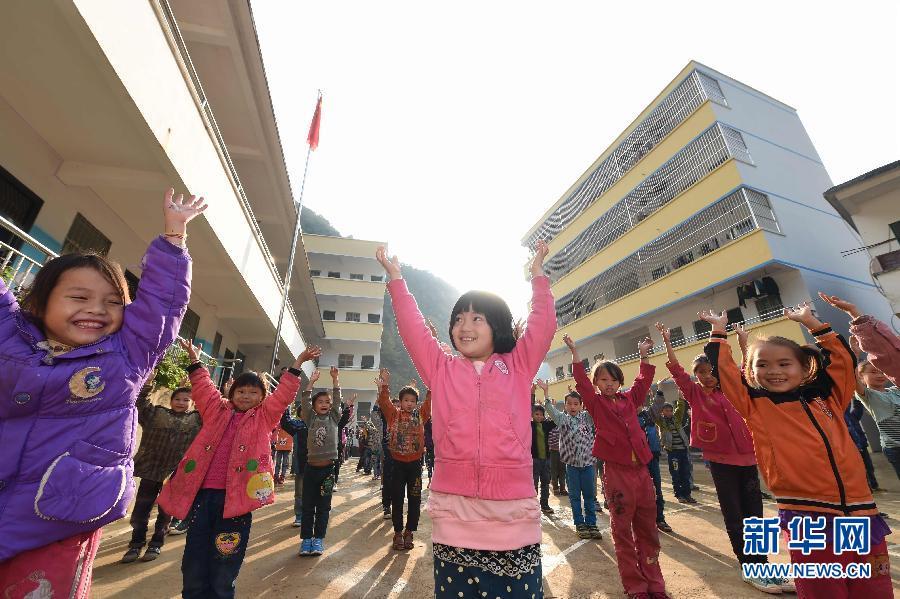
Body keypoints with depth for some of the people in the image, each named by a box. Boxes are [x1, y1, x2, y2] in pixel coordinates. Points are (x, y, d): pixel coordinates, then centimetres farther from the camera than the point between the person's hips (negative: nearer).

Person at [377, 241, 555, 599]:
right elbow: (412, 328, 4)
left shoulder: (518, 368, 7)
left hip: (514, 514, 0)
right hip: (454, 511, 1)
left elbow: (543, 326, 4)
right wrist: (395, 278, 7)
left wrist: (538, 275, 9)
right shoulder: (441, 369, 6)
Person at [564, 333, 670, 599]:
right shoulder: (595, 402, -2)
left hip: (641, 468, 5)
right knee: (622, 530, 6)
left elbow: (643, 381, 17)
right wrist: (575, 352, -20)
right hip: (616, 470, -4)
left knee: (648, 529, 13)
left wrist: (643, 354, 14)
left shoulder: (629, 399, 11)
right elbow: (581, 382, -14)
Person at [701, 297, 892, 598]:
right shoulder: (755, 406, 0)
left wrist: (809, 321, 19)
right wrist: (718, 329, 5)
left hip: (862, 513, 4)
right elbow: (723, 370, -5)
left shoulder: (828, 399, 10)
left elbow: (843, 357, 16)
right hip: (806, 520, -4)